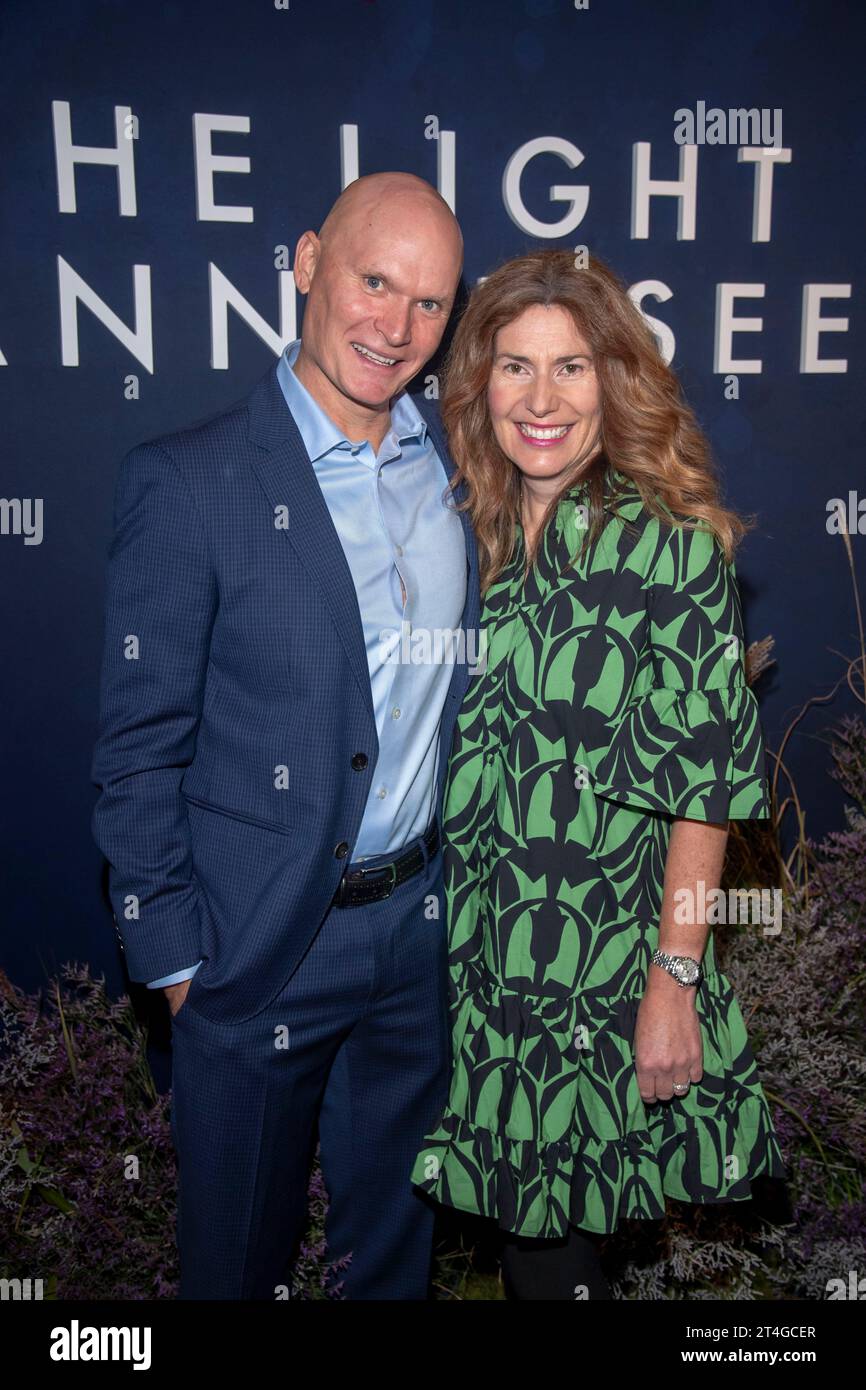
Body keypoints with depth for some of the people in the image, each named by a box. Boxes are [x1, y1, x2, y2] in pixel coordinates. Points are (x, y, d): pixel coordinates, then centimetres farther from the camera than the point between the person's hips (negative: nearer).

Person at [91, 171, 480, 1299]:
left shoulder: (458, 463, 1)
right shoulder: (187, 484, -15)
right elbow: (139, 749, -11)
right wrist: (175, 956, -9)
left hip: (422, 921, 5)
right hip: (260, 946, -4)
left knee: (397, 1241, 26)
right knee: (239, 1253, 20)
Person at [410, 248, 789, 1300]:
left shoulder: (668, 542, -13)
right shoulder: (470, 532, 4)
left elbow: (707, 779, -13)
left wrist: (675, 980, -15)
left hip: (605, 964, -4)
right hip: (476, 954, 5)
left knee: (554, 1243, 12)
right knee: (515, 1210, 20)